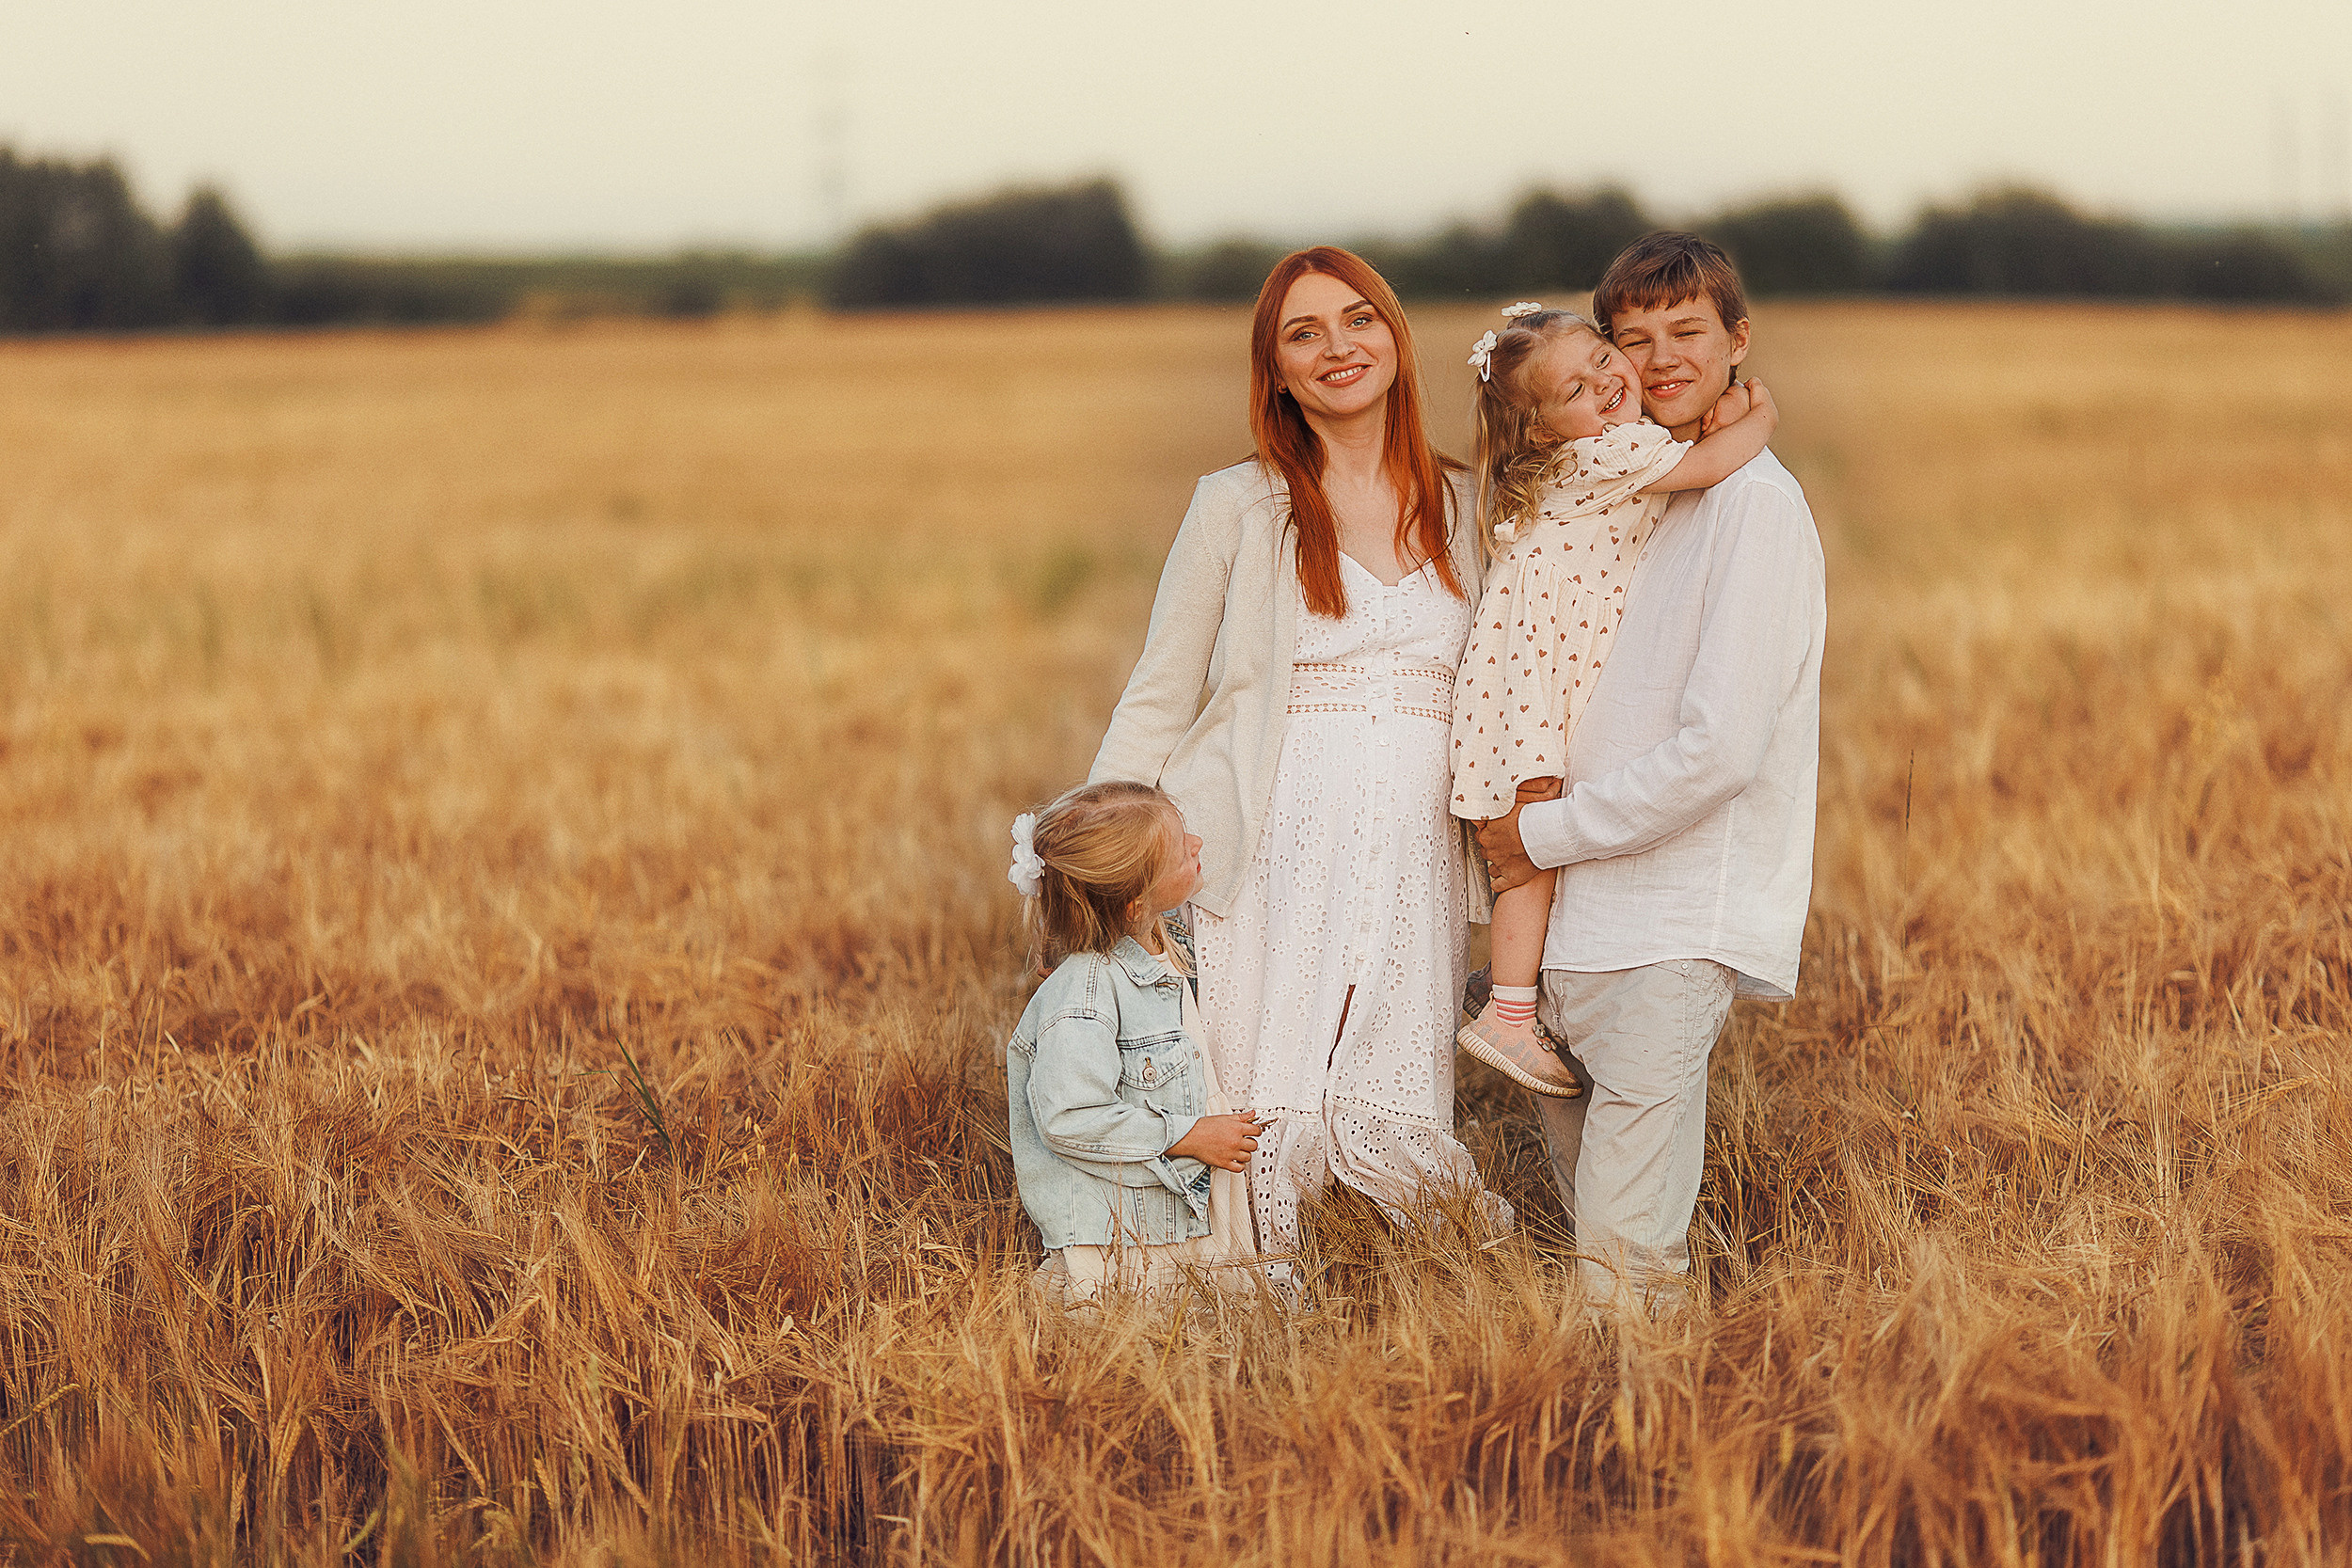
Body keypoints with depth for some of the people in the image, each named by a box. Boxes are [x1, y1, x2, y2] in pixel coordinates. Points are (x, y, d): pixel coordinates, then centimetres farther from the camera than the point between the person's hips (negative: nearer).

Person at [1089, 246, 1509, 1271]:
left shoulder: (1467, 511, 12)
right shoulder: (1238, 508, 4)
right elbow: (1158, 701, 5)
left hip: (1414, 856, 2)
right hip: (1274, 855, -2)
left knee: (1385, 1127, -9)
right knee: (1257, 1117, -7)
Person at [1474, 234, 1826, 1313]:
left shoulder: (1754, 505, -11)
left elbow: (1718, 748, -18)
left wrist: (1547, 832, -9)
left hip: (1678, 931, -9)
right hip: (1588, 916, 9)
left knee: (1624, 1279, -10)